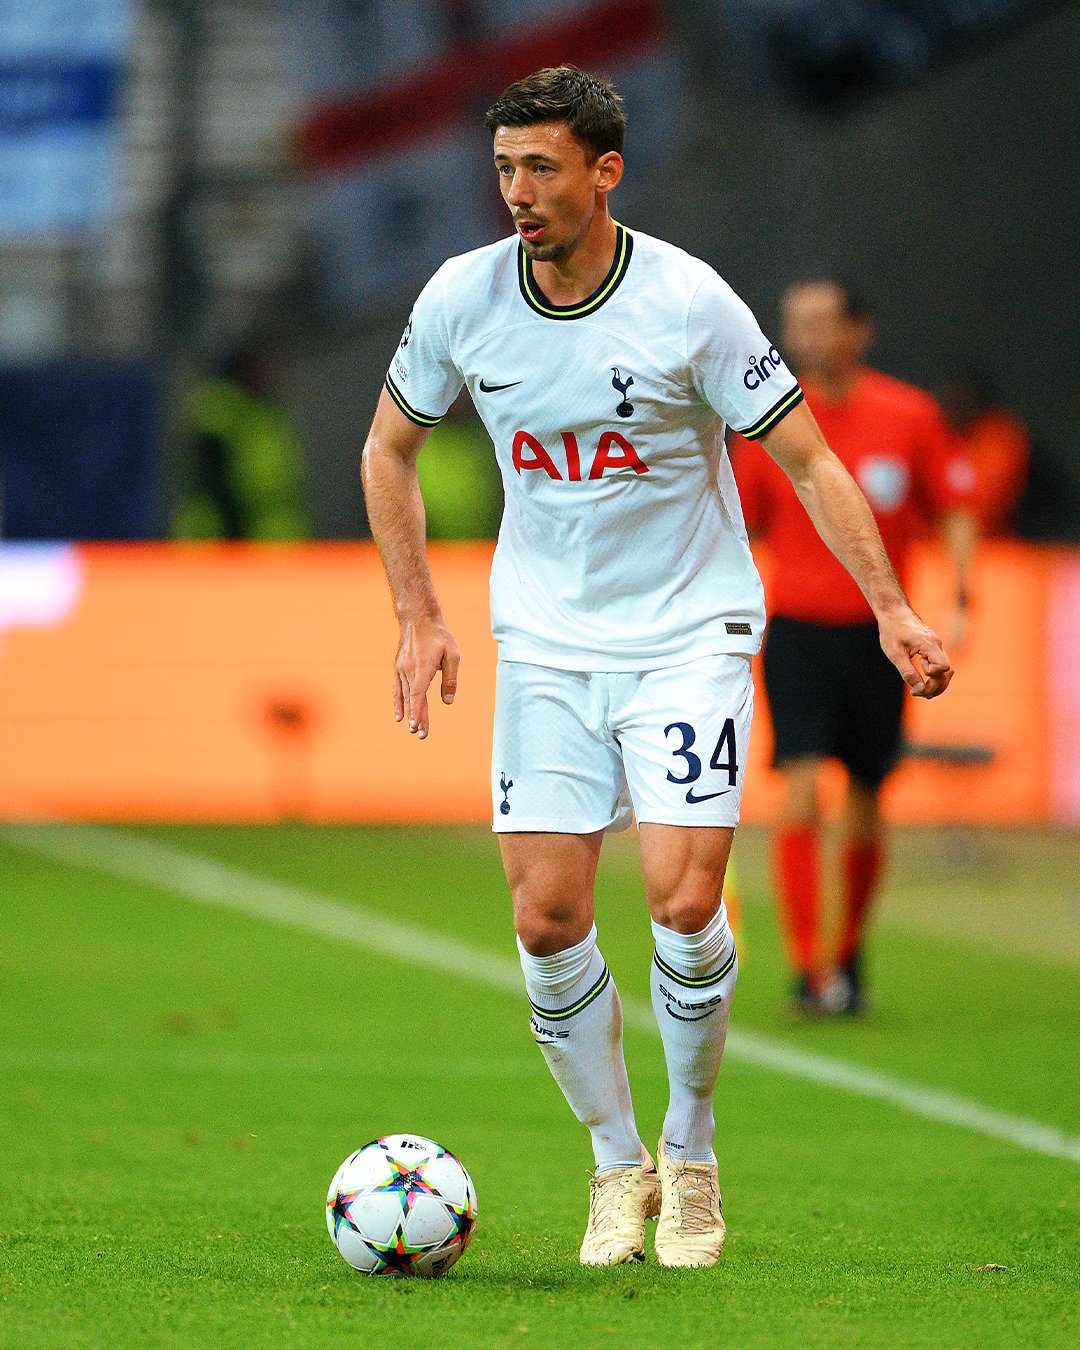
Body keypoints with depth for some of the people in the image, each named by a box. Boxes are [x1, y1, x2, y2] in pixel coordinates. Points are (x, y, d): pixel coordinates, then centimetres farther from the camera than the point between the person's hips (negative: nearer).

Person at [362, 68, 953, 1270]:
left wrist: (890, 608, -13)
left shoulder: (687, 303, -16)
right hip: (547, 641, 3)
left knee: (683, 901, -14)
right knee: (546, 920, -5)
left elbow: (805, 457, -7)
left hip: (689, 633, -3)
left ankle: (690, 1155, 9)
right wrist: (417, 618, 4)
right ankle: (616, 1164, 14)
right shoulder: (462, 298, -6)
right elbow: (389, 450, 10)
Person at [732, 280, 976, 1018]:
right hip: (798, 630, -1)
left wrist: (958, 603, -7)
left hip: (877, 632, 1)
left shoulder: (911, 416, -2)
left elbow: (956, 512, 5)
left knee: (865, 810, 8)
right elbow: (737, 529, 7)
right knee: (802, 793, -16)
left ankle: (850, 957, 28)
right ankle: (808, 972, -17)